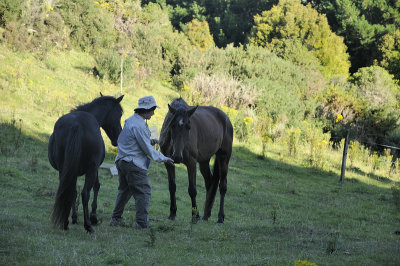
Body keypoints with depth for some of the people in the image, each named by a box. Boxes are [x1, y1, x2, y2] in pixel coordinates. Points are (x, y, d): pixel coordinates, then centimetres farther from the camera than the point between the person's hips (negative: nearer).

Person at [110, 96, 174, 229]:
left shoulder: (130, 120, 13)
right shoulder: (139, 126, -18)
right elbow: (147, 150, -15)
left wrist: (149, 141, 12)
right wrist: (164, 158, -5)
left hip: (121, 161, 10)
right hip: (134, 164, -10)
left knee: (124, 190, 19)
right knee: (143, 192, -4)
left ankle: (116, 218, 24)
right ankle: (142, 222, -6)